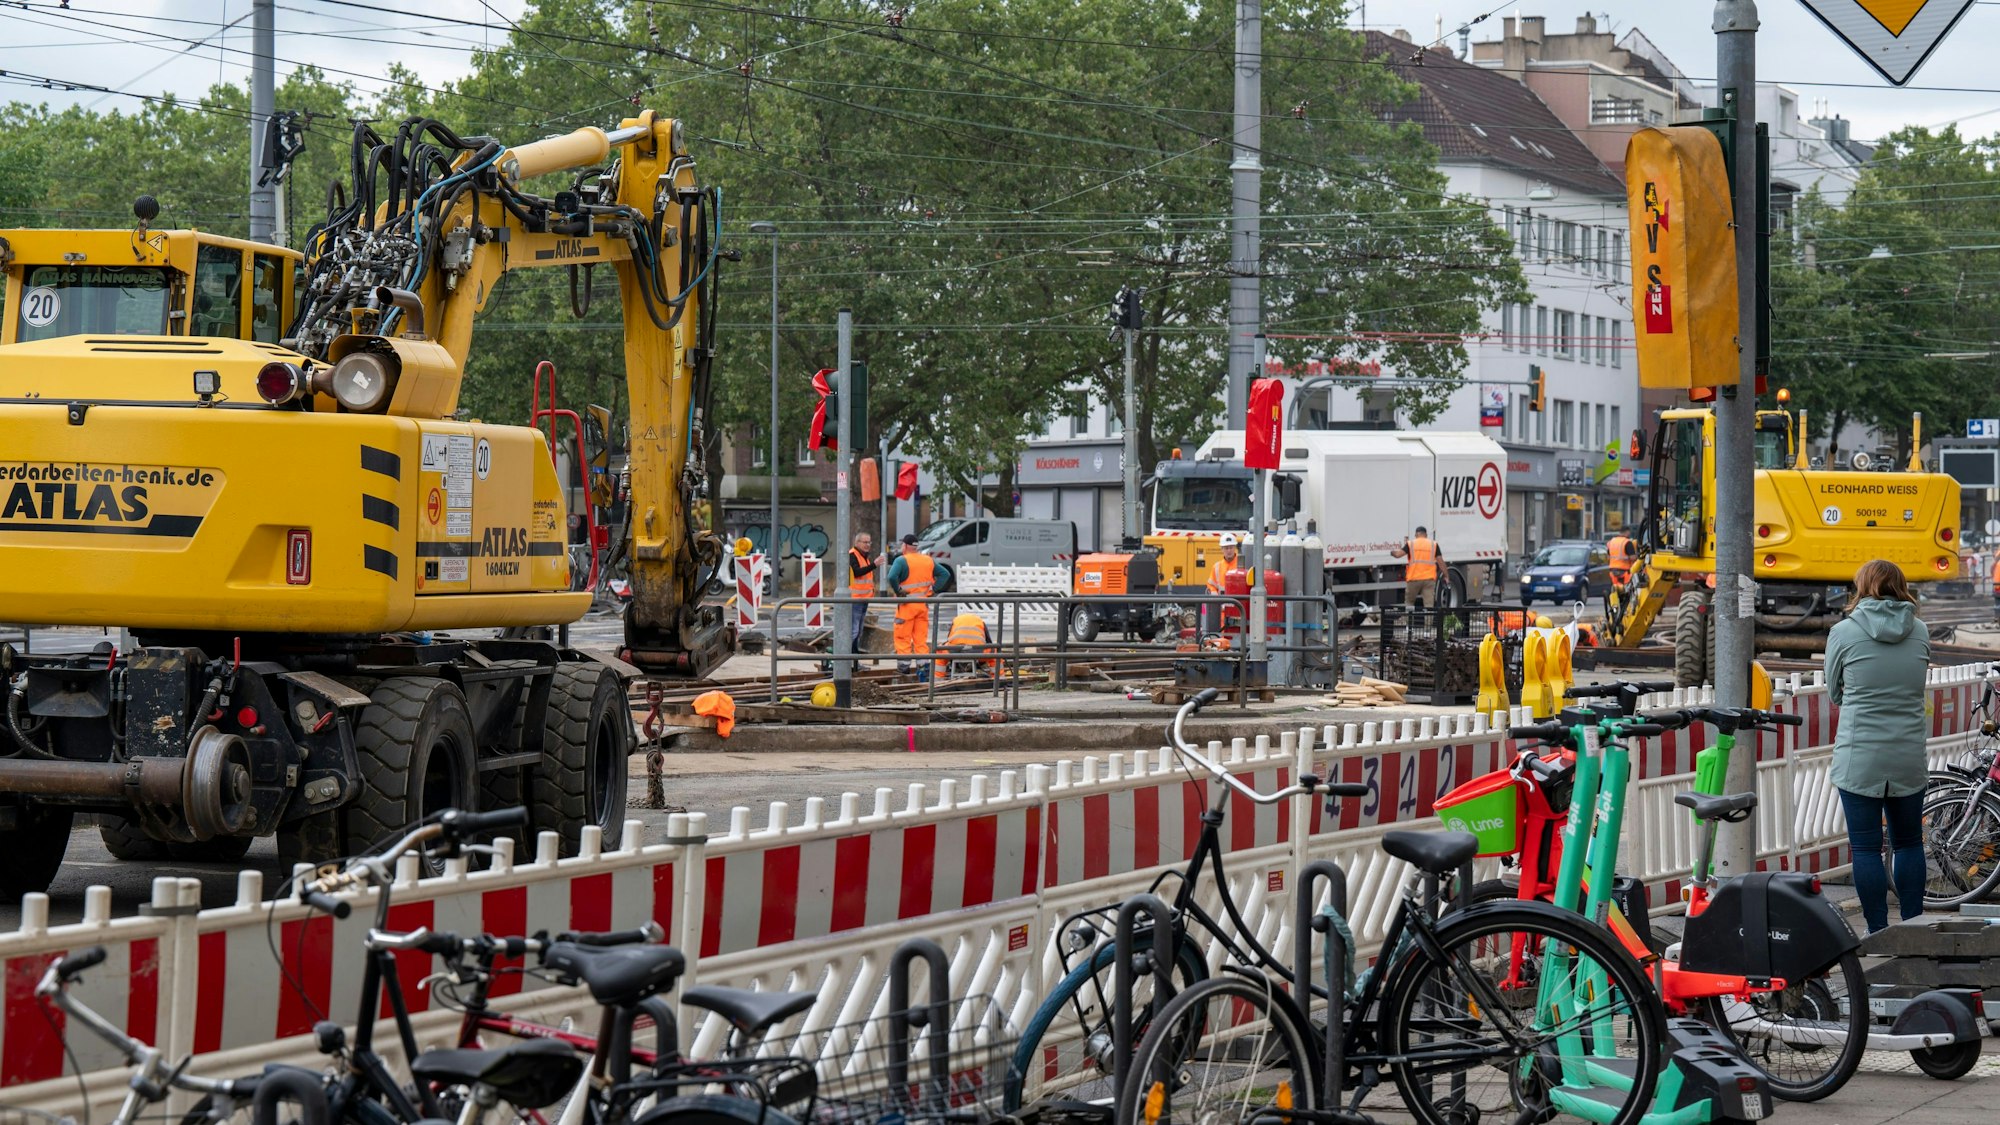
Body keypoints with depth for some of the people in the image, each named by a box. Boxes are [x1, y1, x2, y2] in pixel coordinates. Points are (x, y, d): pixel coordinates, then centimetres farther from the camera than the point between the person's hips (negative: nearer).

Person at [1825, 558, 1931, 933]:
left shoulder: (1844, 632, -6)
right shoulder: (1920, 632, 2)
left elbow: (1834, 692, 6)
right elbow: (1916, 687, 12)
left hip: (1859, 758, -3)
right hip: (1909, 758, 3)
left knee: (1866, 848, 3)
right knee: (1909, 843, 16)